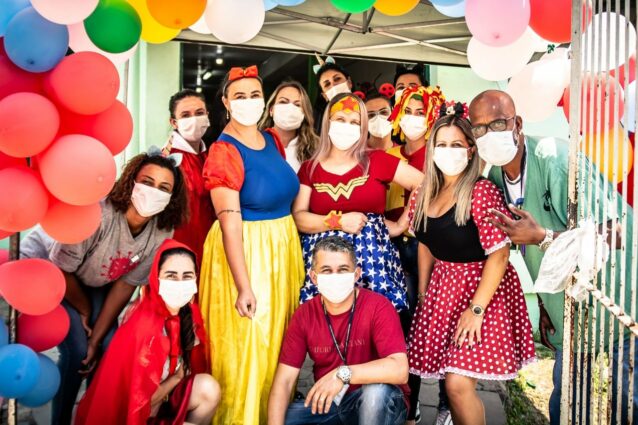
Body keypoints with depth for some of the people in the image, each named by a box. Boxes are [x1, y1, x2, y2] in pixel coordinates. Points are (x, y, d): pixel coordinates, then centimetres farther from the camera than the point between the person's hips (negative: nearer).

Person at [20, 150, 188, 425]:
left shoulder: (162, 234, -20)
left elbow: (126, 284, -11)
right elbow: (61, 270, -24)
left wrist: (95, 339, -11)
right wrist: (85, 310, -8)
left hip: (91, 280, 5)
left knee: (108, 348, -8)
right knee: (76, 350, -17)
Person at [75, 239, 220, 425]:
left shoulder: (189, 313, -6)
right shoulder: (143, 327, -27)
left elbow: (189, 369, 11)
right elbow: (141, 400, -20)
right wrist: (177, 377, -8)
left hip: (158, 397, 7)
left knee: (208, 388, -14)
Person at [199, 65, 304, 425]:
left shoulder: (272, 140, 6)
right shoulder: (223, 152, -15)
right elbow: (230, 224, -20)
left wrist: (295, 255, 16)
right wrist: (243, 285, -23)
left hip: (283, 249, 7)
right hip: (245, 253, -7)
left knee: (277, 339, 17)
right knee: (247, 343, 1)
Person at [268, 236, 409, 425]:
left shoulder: (378, 307, -18)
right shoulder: (304, 315, -5)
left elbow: (399, 370, -30)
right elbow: (283, 381, -8)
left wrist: (342, 374, -36)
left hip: (379, 403, -3)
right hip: (328, 402, 4)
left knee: (377, 389, -36)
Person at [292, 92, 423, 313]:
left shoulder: (377, 160, 3)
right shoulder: (309, 169, 8)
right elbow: (298, 217, 0)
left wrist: (401, 225, 2)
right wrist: (338, 221, -12)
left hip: (372, 255, -1)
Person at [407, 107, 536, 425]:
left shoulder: (482, 192, -17)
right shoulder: (425, 195, 5)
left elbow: (499, 255, -19)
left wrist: (476, 309, -20)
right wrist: (423, 296, 12)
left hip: (482, 290, -6)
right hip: (443, 290, 7)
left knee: (458, 384, -12)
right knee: (448, 379, 10)